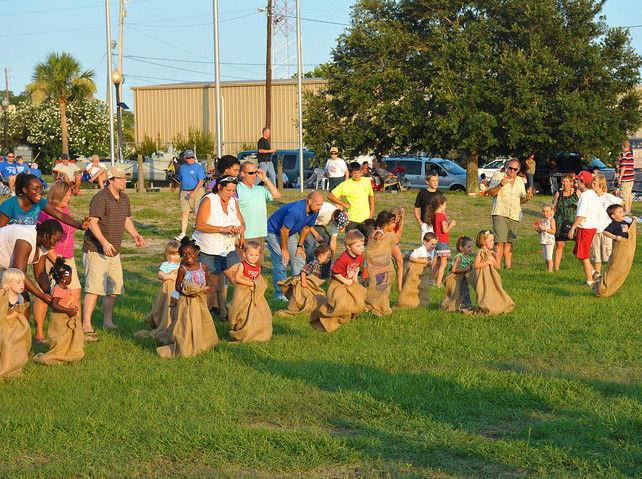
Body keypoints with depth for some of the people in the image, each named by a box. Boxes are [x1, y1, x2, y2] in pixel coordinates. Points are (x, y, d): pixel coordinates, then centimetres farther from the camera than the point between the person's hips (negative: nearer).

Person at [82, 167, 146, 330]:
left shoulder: (124, 198, 13)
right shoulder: (100, 198, -15)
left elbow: (127, 219, 26)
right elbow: (92, 222, -21)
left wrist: (135, 235, 9)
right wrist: (104, 242, -30)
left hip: (114, 252, 8)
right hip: (96, 251, -8)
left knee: (114, 289, 9)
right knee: (94, 288, -13)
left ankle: (108, 322, 19)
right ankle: (86, 325, -11)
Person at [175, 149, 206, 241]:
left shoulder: (198, 167, -3)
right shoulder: (183, 167, 15)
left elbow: (201, 181, -10)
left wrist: (194, 191, -20)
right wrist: (180, 192, 20)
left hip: (197, 192, -5)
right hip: (184, 192, 5)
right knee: (184, 212, -4)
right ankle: (183, 233, -7)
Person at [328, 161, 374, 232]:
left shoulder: (367, 182, 5)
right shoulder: (345, 185, -9)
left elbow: (371, 196, 22)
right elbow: (330, 196, -7)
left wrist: (371, 211, 13)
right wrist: (343, 204, -9)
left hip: (366, 218, 5)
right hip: (353, 220, -5)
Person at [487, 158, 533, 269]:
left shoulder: (520, 181, 19)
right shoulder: (498, 176, 5)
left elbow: (521, 200, 22)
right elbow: (490, 193, -3)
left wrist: (526, 198, -1)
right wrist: (500, 185, -19)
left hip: (514, 216, 5)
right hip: (500, 214, -5)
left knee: (509, 243, 6)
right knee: (500, 242, -14)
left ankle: (508, 267, 10)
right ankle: (497, 266, -15)